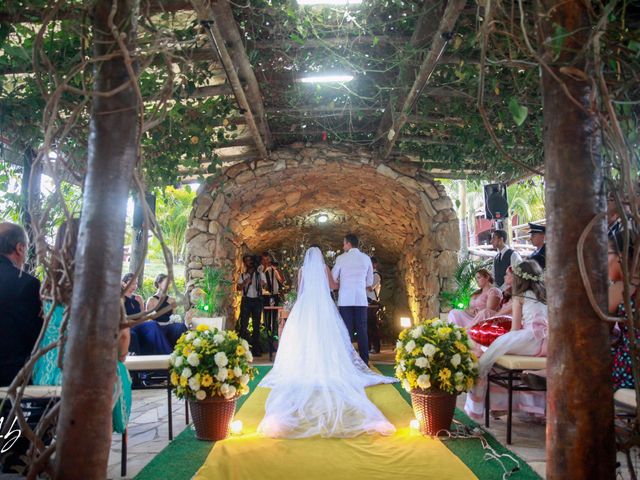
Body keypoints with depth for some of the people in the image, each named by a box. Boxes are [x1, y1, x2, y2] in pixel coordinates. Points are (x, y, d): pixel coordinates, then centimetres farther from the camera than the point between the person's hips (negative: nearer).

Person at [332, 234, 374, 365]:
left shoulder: (341, 258, -1)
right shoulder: (366, 258, 8)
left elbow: (333, 279, 6)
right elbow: (370, 282, 12)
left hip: (345, 299, -2)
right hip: (361, 299, 2)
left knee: (347, 330, 2)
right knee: (362, 330, 4)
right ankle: (364, 361, 4)